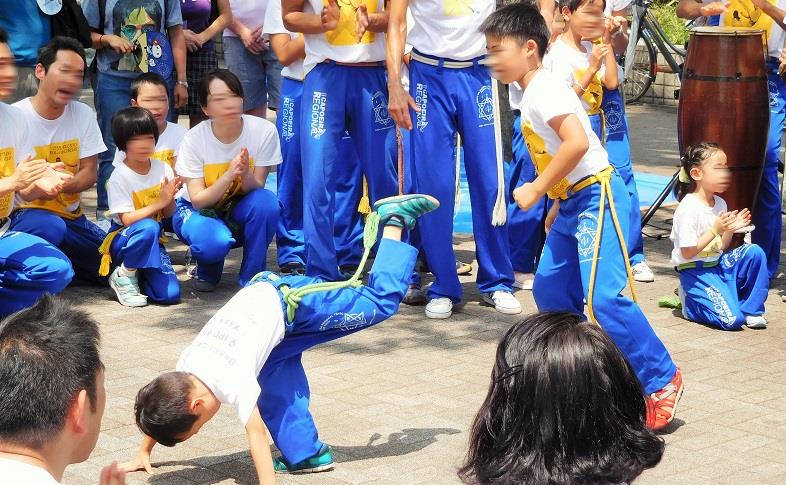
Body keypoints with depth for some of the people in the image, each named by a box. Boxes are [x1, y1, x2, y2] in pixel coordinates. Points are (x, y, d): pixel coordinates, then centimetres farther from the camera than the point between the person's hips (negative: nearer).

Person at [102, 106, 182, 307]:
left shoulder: (163, 169, -1)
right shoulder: (119, 177, -14)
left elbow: (169, 214, 3)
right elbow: (127, 219, -19)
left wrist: (170, 198, -19)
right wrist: (160, 202, -25)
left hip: (152, 241, 4)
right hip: (123, 239, -4)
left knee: (170, 294, -17)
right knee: (148, 228, -39)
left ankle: (138, 274, 15)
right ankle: (124, 276, -14)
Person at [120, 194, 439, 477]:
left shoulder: (234, 380, -32)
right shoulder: (183, 377, -9)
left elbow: (256, 433, -36)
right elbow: (159, 405, 8)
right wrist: (143, 453, 12)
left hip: (295, 301, -7)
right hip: (264, 292, 7)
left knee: (381, 303, 1)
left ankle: (394, 220, 10)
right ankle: (304, 455, 10)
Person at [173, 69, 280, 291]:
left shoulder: (264, 131, -19)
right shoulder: (194, 139, -20)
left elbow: (256, 189, -15)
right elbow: (198, 200, -20)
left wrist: (246, 174, -39)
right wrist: (229, 175, -38)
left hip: (240, 208, 2)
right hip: (199, 209, -2)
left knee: (266, 201, -33)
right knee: (215, 242, -36)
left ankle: (251, 279, -13)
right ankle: (207, 271, 4)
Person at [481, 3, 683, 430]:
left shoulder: (544, 89, -16)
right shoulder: (532, 94, 14)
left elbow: (577, 142, -29)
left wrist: (537, 189, -21)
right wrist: (557, 203, 22)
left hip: (596, 199, -11)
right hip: (571, 202, 11)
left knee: (603, 298, -16)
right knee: (550, 289, 14)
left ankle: (662, 380, -6)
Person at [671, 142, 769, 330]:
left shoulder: (720, 204, 5)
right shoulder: (688, 209, -19)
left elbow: (722, 247, 13)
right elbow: (687, 253, -19)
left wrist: (730, 230, -6)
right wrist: (715, 230, -22)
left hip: (719, 264, 8)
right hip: (695, 271, -8)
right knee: (732, 320, -20)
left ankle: (750, 310, -2)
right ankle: (691, 303, 7)